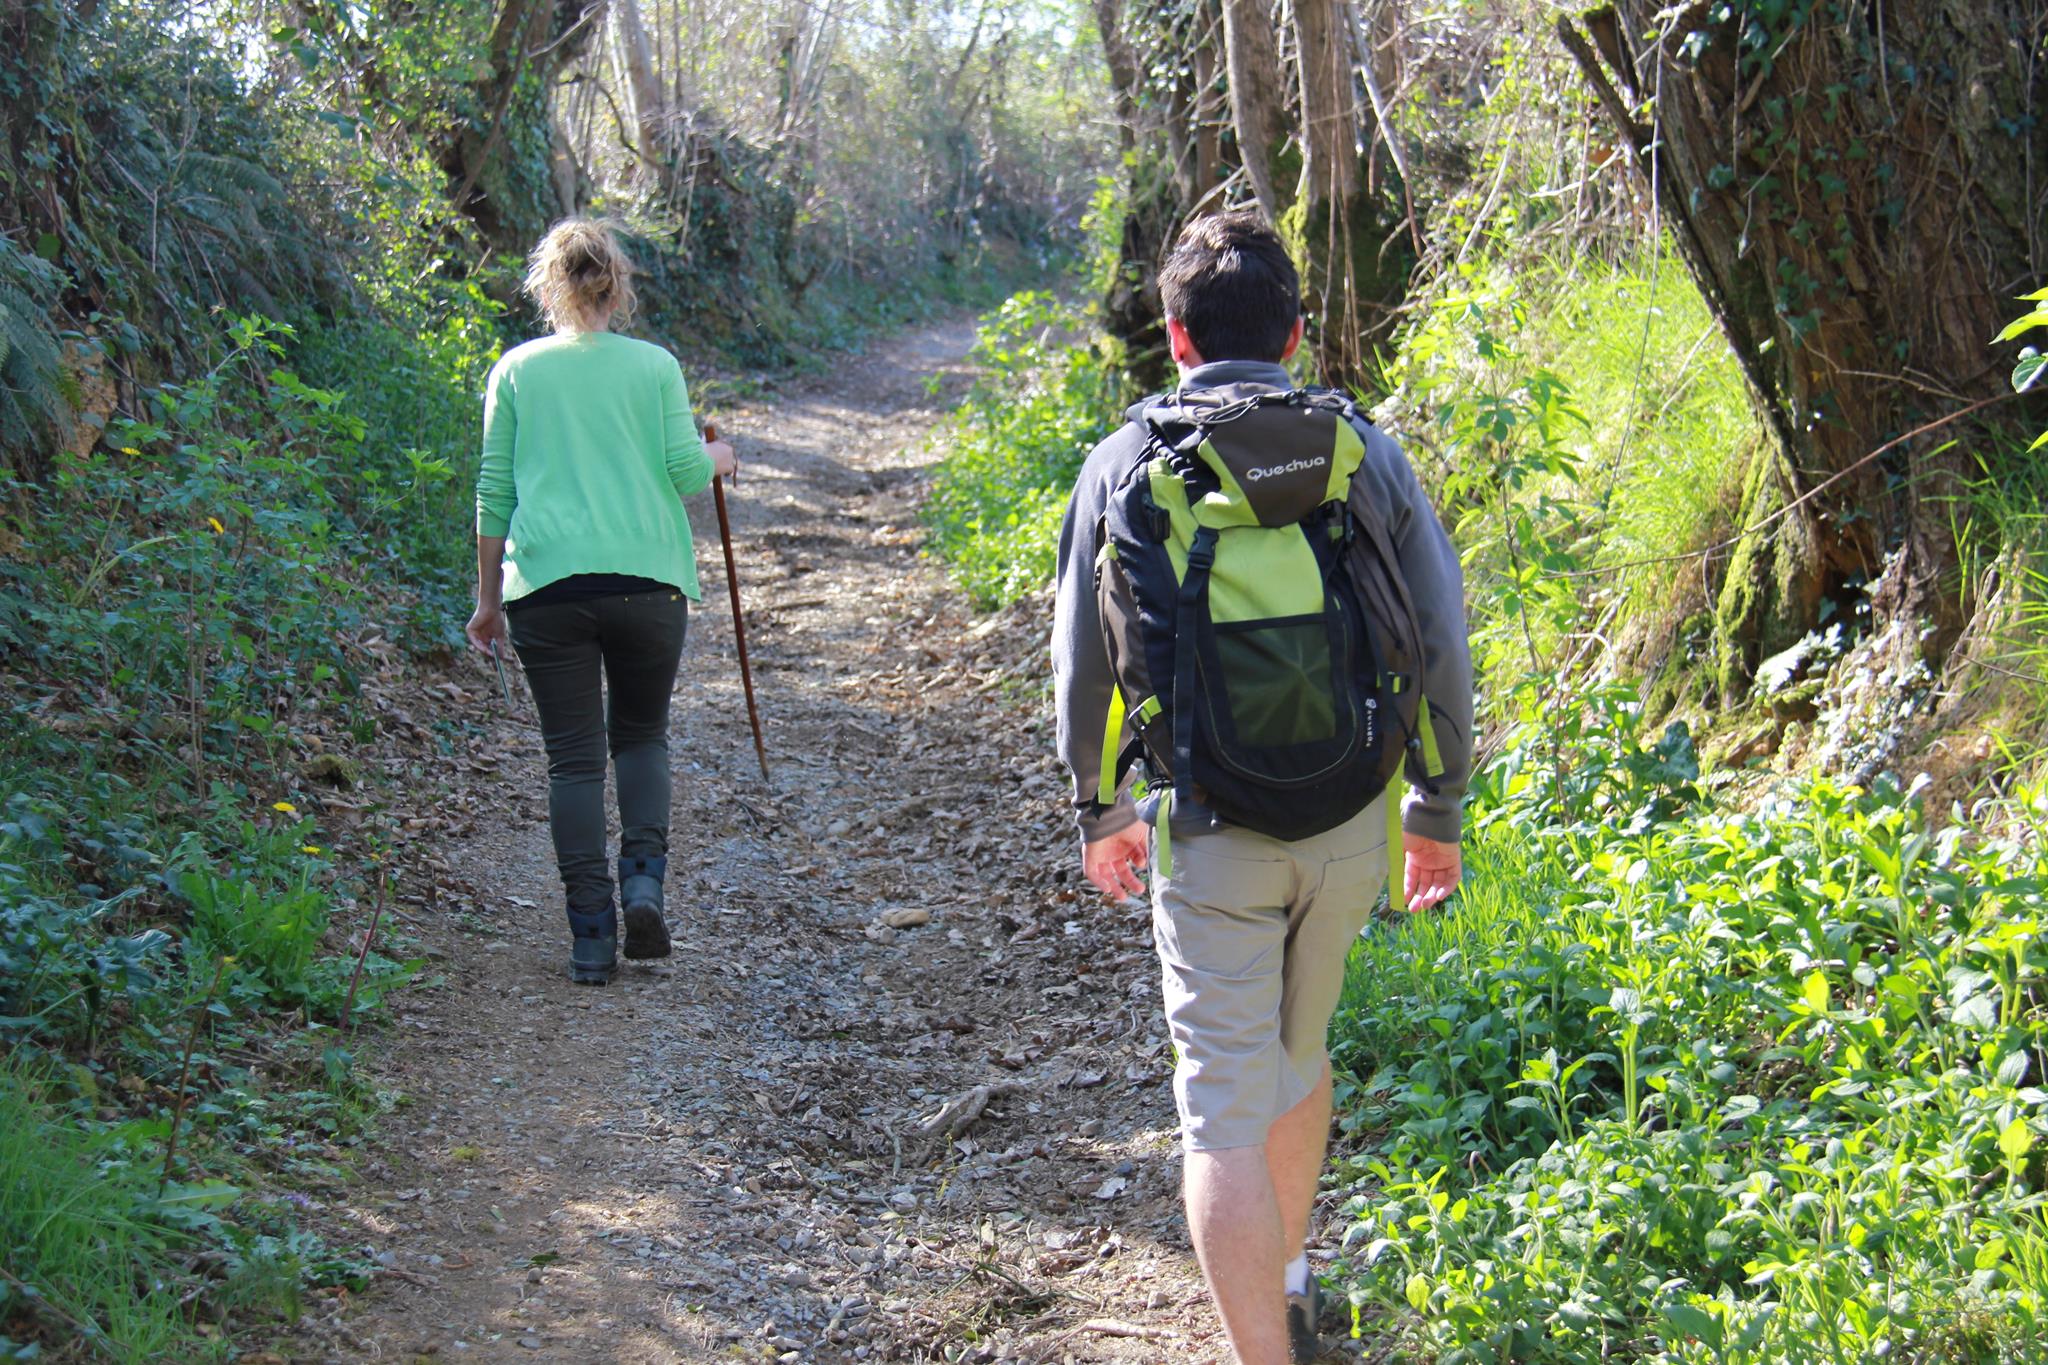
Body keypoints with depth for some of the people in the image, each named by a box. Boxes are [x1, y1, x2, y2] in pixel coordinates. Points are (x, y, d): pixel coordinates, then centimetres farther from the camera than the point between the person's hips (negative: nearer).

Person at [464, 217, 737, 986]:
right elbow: (686, 471, -1)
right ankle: (644, 880, 1)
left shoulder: (517, 372, 5)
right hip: (646, 577, 0)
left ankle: (592, 935, 3)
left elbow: (495, 492, 6)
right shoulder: (654, 366, 3)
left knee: (573, 757, 5)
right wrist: (717, 459, 22)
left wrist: (488, 597, 12)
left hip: (547, 584, 0)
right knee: (641, 734, 20)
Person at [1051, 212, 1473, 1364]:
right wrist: (1439, 810, 12)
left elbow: (1083, 664, 2)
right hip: (1350, 821, 3)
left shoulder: (1126, 463, -3)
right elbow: (1442, 647, 1)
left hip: (1210, 830, -3)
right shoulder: (1367, 451, -1)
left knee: (1225, 1108, 2)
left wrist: (1100, 806, 17)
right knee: (1299, 1055, 25)